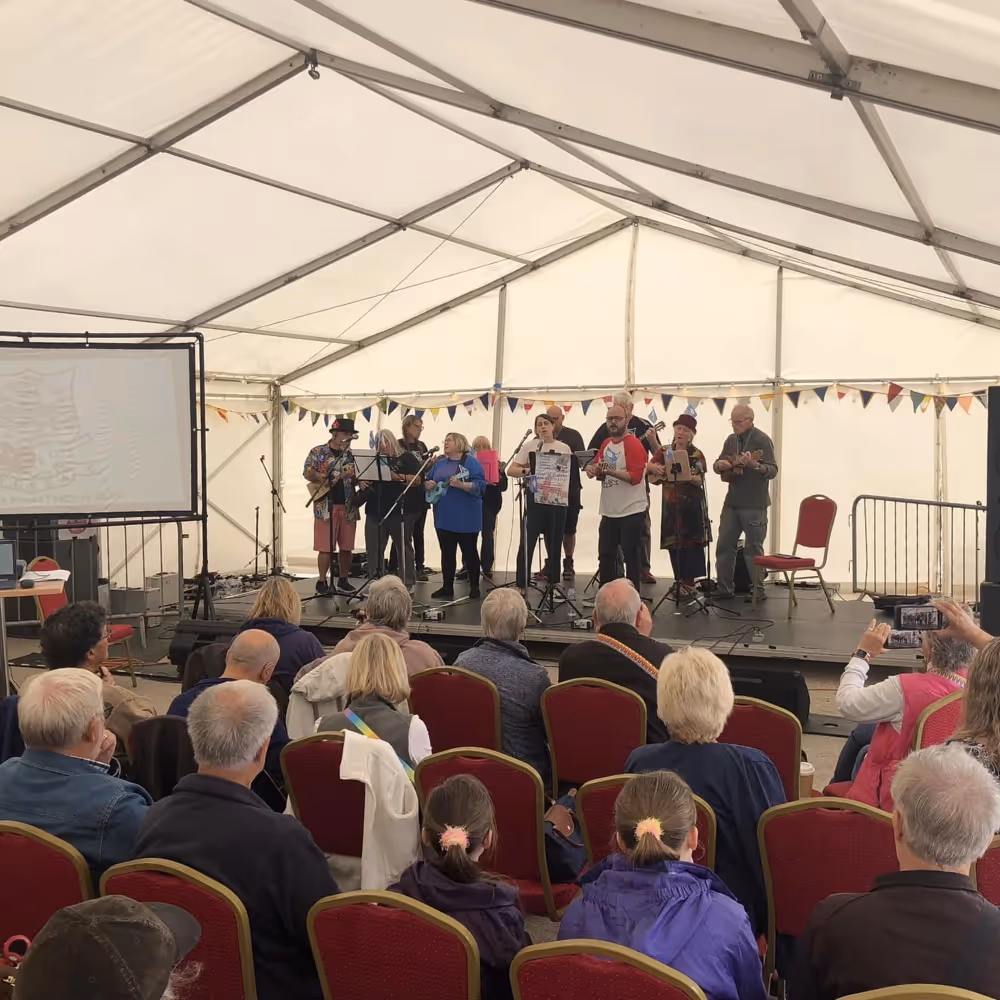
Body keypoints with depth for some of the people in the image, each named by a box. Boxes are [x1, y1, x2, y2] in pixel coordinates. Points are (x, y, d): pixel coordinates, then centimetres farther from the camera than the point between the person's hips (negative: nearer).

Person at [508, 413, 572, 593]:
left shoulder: (564, 448, 9)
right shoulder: (529, 446, 3)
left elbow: (569, 473, 11)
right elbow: (511, 470, -1)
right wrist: (527, 471, -19)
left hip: (558, 501, 2)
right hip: (535, 500, -2)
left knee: (554, 545, 9)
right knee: (526, 544, -6)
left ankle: (553, 584, 19)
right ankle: (521, 586, -1)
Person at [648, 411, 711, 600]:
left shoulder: (697, 455, -3)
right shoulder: (664, 451, 8)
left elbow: (701, 481, -11)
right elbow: (649, 466, 5)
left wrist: (688, 477, -31)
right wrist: (654, 467, -17)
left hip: (691, 505, -4)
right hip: (670, 504, 4)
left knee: (691, 543, -6)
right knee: (673, 543, 6)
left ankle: (689, 582, -1)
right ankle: (679, 580, 16)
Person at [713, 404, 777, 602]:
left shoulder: (762, 440, -10)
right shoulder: (731, 440, 11)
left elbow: (773, 471, -17)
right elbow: (718, 464, 19)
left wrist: (754, 465, -35)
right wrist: (719, 464, -5)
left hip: (754, 504, -7)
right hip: (732, 501, 7)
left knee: (753, 548, -1)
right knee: (724, 545, 7)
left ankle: (758, 590, 10)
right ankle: (725, 587, 16)